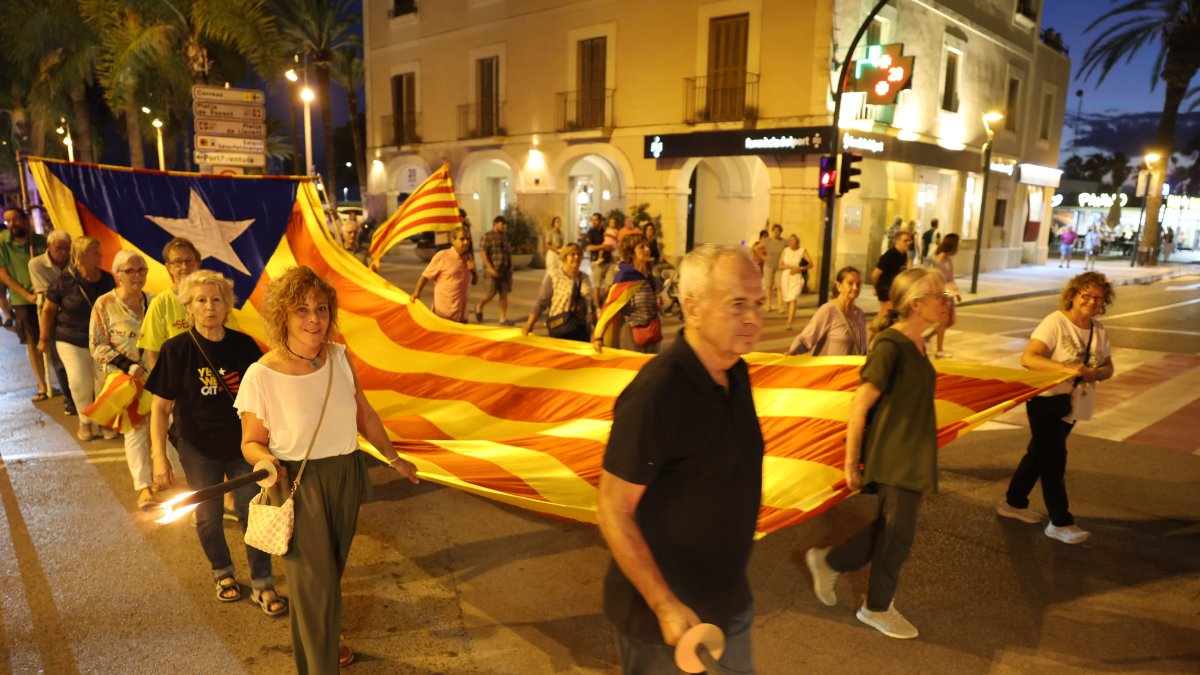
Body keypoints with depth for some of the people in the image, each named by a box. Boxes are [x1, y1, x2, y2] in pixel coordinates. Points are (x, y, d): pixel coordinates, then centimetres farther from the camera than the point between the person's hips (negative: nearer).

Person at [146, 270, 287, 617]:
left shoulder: (243, 345, -7)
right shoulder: (176, 349, -12)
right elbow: (160, 407, -9)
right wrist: (159, 455, -14)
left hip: (242, 444, 1)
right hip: (198, 448, -1)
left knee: (251, 512, 5)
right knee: (208, 517, 15)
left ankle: (262, 585, 19)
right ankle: (222, 573, 40)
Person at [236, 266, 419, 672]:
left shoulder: (339, 356, -6)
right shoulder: (261, 376, -19)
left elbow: (365, 414, 7)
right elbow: (251, 442, -7)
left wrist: (394, 459, 15)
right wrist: (267, 462, -29)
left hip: (346, 477, 5)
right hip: (299, 484, -5)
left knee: (331, 573, 23)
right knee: (315, 583, 3)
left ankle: (322, 639, 50)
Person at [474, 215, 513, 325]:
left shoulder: (504, 238, 15)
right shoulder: (487, 236, -4)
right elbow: (484, 254, -11)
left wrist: (510, 268, 13)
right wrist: (490, 268, -20)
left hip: (506, 271, 6)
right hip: (494, 271, -6)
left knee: (504, 294, 3)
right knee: (491, 294, -3)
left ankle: (503, 318, 6)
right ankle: (479, 307, 25)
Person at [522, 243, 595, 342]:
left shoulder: (584, 277, 12)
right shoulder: (553, 275, -4)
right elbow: (541, 302, -8)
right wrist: (529, 324, -16)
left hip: (582, 327, 5)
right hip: (560, 328, -5)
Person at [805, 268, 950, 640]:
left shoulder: (916, 344, 5)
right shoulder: (890, 346, -22)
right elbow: (859, 406, -20)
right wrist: (851, 463, -16)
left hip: (911, 457, 9)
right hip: (893, 458, -9)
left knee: (890, 529, 18)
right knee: (897, 533, 7)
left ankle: (827, 562, 34)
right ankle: (877, 608, 29)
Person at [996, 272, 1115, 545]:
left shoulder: (1099, 330, 4)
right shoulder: (1055, 322, -17)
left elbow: (1108, 367, 8)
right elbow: (1027, 358, -26)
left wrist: (1097, 373, -16)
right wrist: (1066, 368, -38)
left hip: (1073, 405, 7)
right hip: (1047, 401, -7)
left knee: (1039, 454, 17)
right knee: (1054, 460, -3)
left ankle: (1014, 502, 31)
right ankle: (1060, 522, 6)